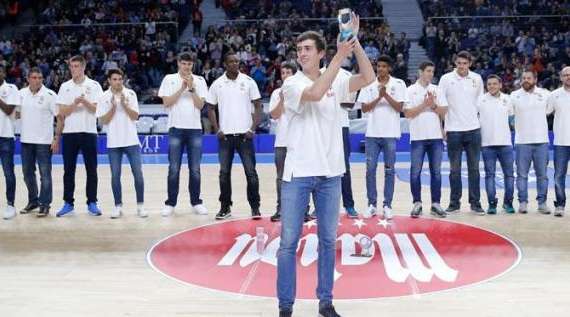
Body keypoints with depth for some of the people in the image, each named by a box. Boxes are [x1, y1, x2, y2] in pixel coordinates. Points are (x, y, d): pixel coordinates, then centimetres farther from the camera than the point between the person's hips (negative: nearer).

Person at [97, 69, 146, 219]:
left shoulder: (130, 94, 1)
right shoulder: (104, 97, 0)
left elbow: (135, 116, -5)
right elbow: (103, 121, -4)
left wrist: (124, 104, -17)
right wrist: (113, 107, -15)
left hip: (131, 141, 0)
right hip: (113, 143, 0)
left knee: (138, 173, -1)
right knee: (115, 175, 3)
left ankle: (140, 205, 7)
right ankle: (118, 206, 12)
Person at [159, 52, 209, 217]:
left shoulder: (199, 80, 6)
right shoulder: (169, 79, 4)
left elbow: (200, 105, -2)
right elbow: (166, 102, -5)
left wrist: (191, 88, -12)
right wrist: (182, 88, -11)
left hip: (195, 129, 1)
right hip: (176, 128, -1)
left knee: (195, 169, 3)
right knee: (174, 169, -1)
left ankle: (196, 202, 12)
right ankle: (170, 203, 6)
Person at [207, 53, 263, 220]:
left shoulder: (248, 81, 0)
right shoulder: (217, 84, 3)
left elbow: (258, 106, 2)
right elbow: (211, 108, 10)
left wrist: (253, 129, -7)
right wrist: (217, 130, -1)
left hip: (245, 134, -1)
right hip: (225, 135, 2)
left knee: (251, 172, -1)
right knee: (224, 173, 6)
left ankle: (255, 207, 8)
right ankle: (225, 207, 17)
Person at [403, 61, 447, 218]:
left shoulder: (437, 90, 10)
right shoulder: (411, 90, 2)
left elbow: (443, 113, 6)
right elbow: (407, 113, -7)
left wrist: (433, 105, -10)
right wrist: (424, 104, -13)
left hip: (436, 136, 3)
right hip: (418, 137, -3)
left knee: (436, 171, 5)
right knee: (415, 172, 0)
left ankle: (436, 204, 10)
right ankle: (417, 203, 8)